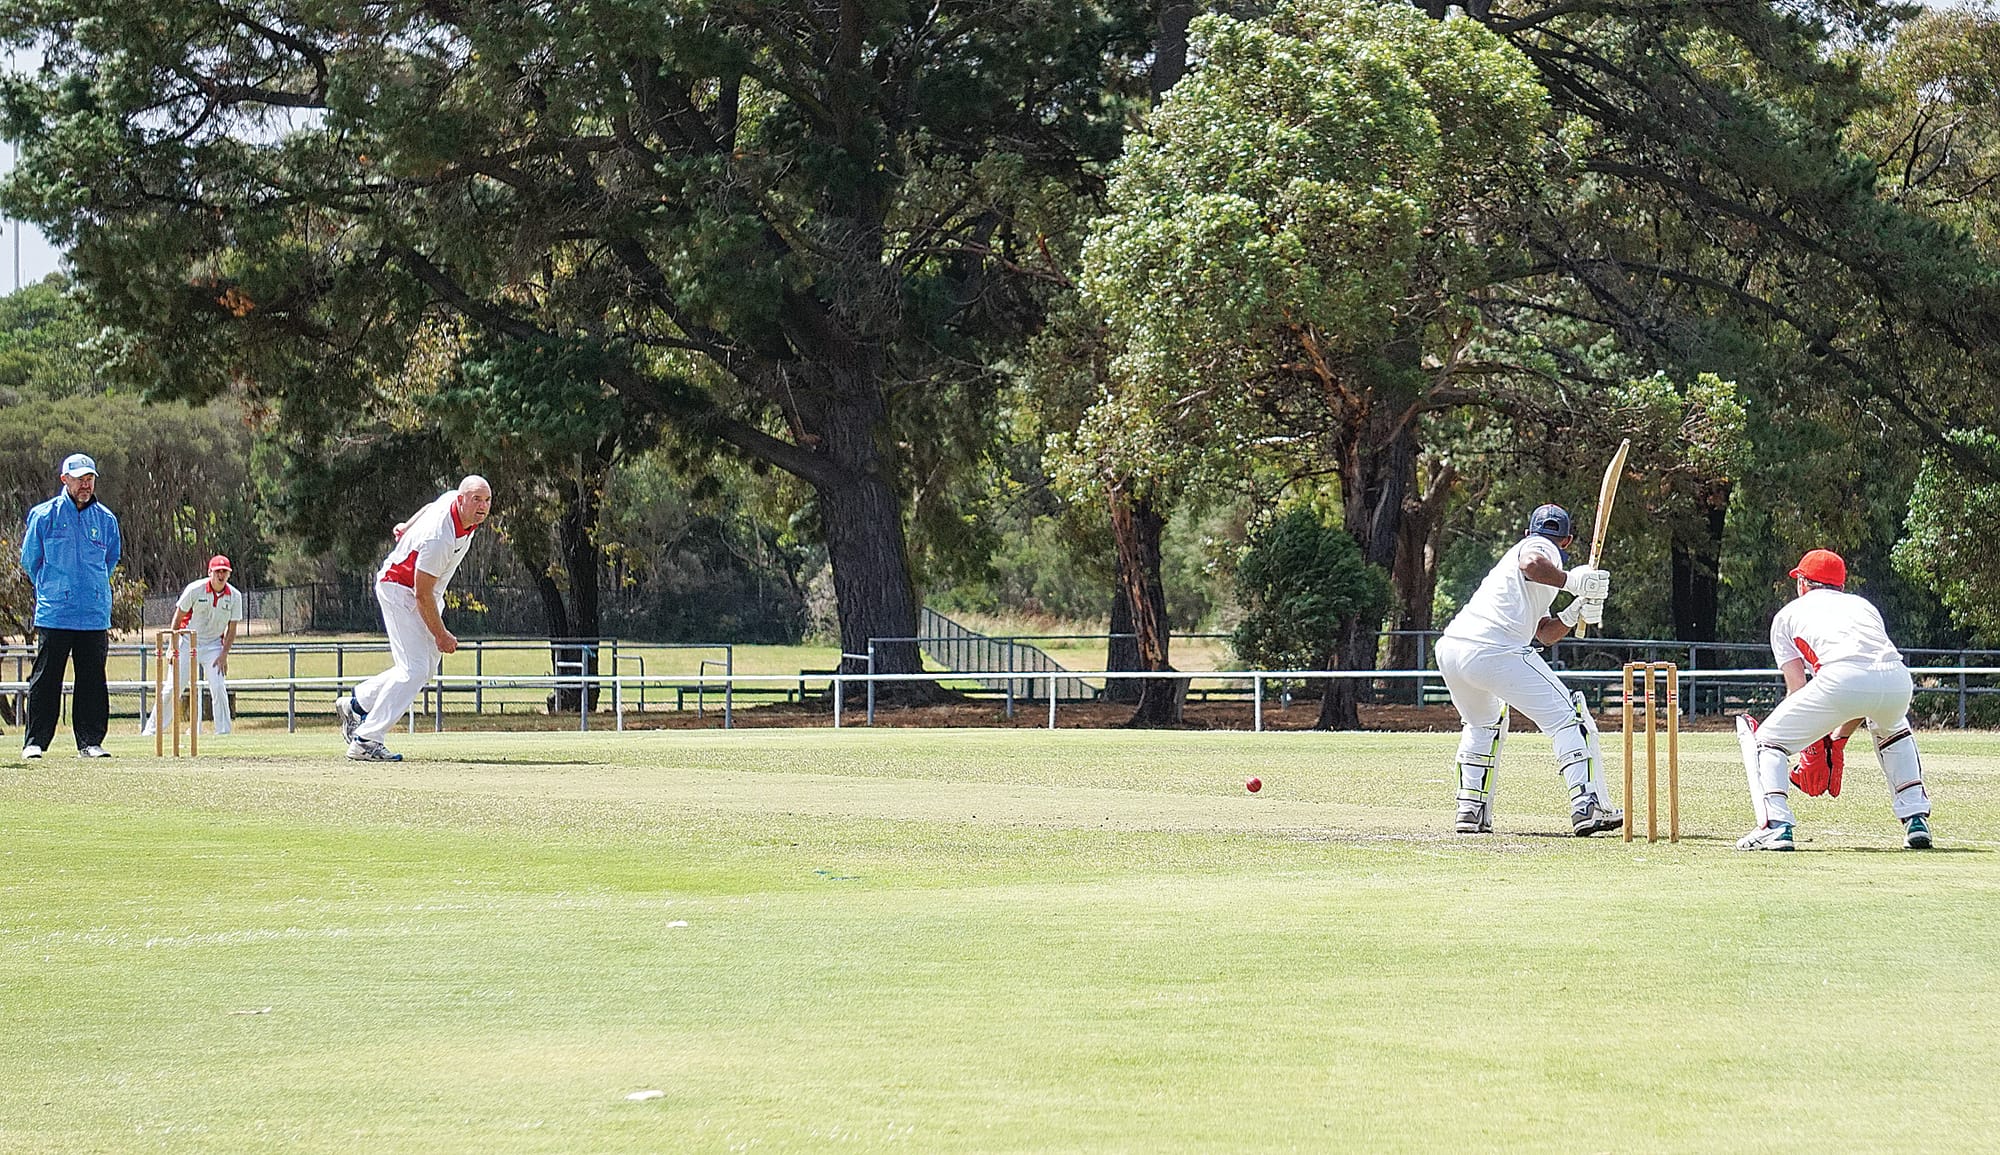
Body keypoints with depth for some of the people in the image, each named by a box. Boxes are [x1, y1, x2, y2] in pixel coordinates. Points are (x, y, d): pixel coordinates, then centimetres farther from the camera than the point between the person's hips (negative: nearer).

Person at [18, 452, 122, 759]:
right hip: (54, 615, -3)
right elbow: (30, 560, 9)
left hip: (95, 616, 3)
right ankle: (34, 742, 4)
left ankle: (90, 742, 9)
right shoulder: (43, 516, 0)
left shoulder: (106, 520, 9)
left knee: (93, 682, 3)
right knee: (45, 680, -1)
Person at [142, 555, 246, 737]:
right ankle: (151, 728, 2)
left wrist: (224, 654, -8)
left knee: (218, 688, -11)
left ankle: (224, 731, -4)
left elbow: (232, 629, 1)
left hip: (213, 645, 2)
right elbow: (178, 616, -4)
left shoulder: (234, 596, -6)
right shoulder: (195, 589, -13)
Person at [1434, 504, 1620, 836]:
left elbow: (1546, 634, 28)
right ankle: (1588, 806, -18)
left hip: (1450, 649, 8)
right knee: (1569, 718, -4)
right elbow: (1531, 565, -18)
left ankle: (1472, 810, 23)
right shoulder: (1542, 548, 10)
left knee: (1483, 724, 33)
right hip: (1495, 652, -8)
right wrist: (1572, 581, -16)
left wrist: (1576, 612, 13)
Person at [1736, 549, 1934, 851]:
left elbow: (1798, 690, 18)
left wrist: (1813, 747, 24)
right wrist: (1838, 740, 37)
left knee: (1768, 740, 15)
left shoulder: (1788, 614, 29)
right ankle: (1917, 821, 28)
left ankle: (1775, 826, -4)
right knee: (1892, 731, 39)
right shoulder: (1864, 605, 38)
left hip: (1841, 679, -4)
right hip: (1898, 679, 4)